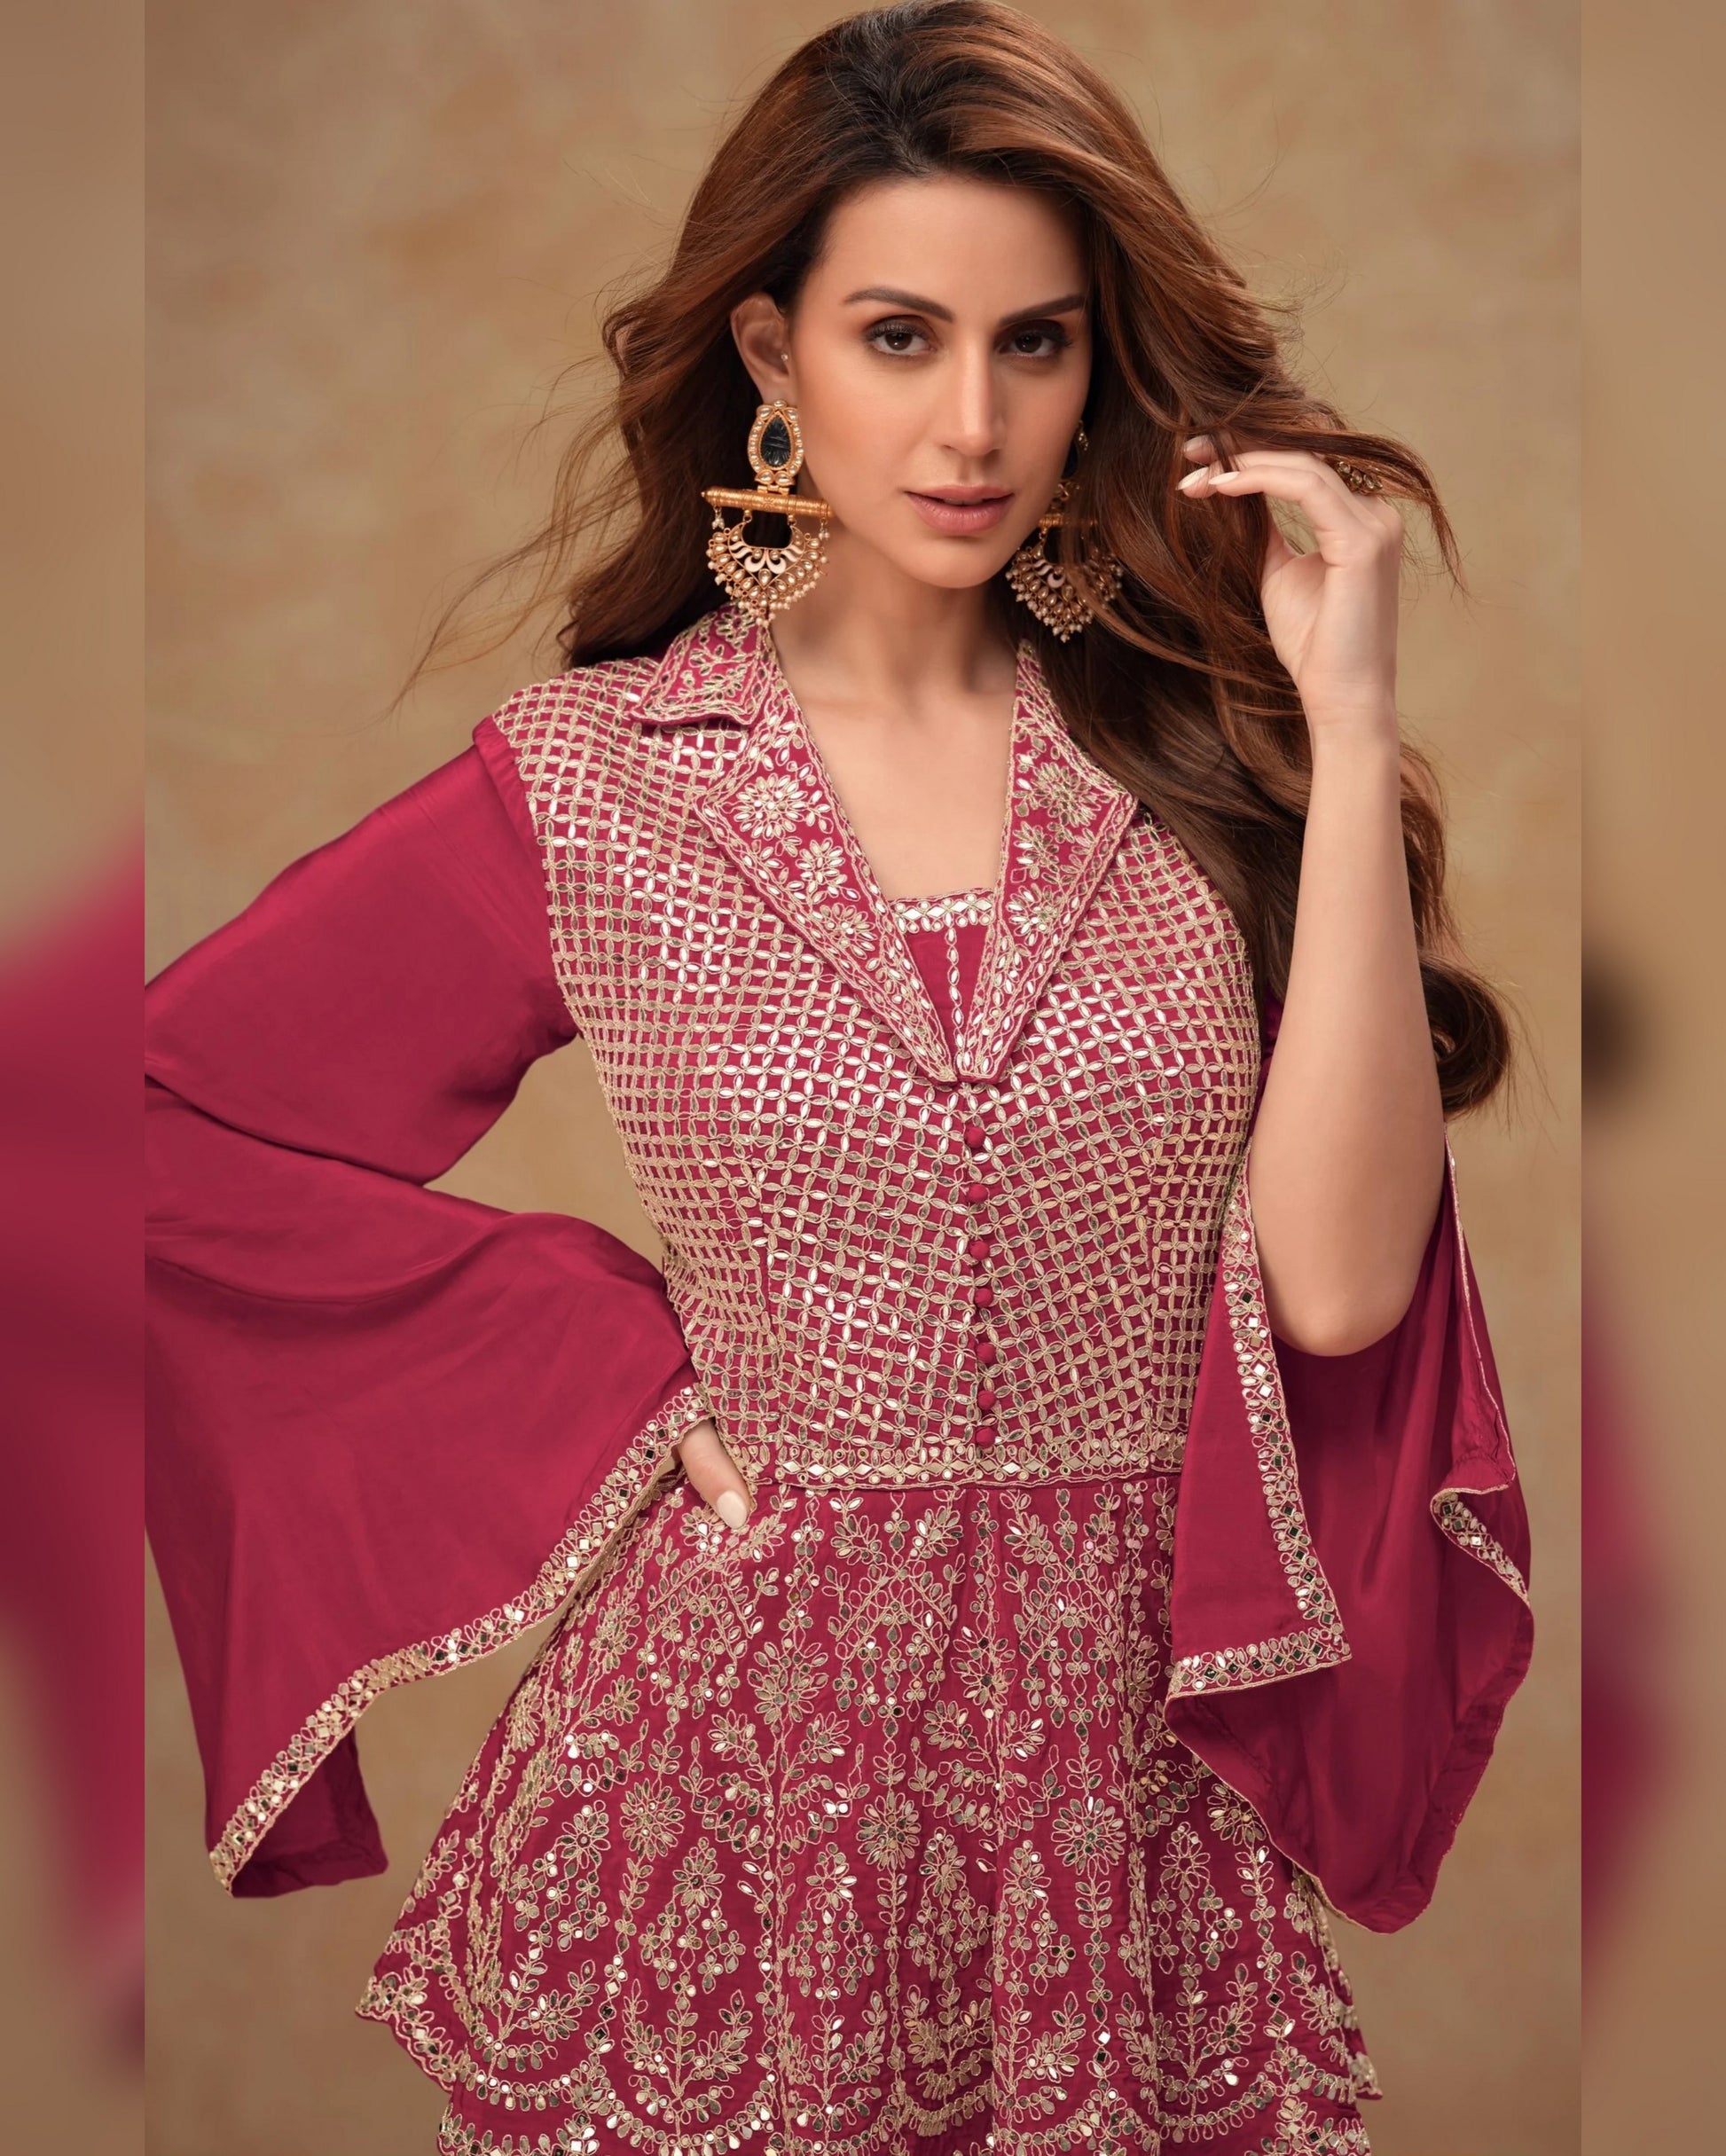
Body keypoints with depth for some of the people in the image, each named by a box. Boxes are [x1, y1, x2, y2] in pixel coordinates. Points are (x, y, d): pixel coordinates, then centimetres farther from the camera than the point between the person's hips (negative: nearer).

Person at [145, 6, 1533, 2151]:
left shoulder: (1201, 753, -3)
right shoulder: (586, 784, -5)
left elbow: (1339, 1278, -14)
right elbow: (172, 1107, 0)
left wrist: (1349, 725, -16)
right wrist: (590, 1358, -5)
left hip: (1137, 1764, 1)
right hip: (741, 1751, -1)